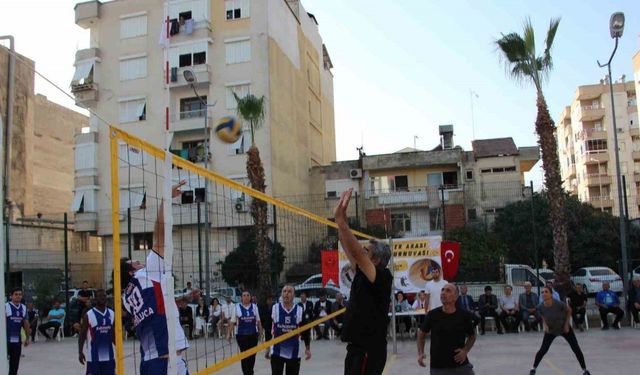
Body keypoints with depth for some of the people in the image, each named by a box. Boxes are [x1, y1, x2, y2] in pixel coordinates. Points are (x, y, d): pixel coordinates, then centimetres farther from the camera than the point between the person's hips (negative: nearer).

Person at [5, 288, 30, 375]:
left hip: (17, 339, 5)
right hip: (6, 339, -5)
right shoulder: (6, 307, -7)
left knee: (15, 363, 9)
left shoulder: (24, 308, 9)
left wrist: (27, 338, 15)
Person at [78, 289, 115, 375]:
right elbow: (82, 335, -4)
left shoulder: (112, 314, 6)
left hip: (108, 355, 4)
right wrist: (80, 352, -9)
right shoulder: (89, 315, -8)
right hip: (94, 356, -4)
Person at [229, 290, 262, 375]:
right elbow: (233, 322, -2)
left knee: (252, 355, 6)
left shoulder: (254, 307, 3)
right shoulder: (237, 307, -3)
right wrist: (229, 333, -5)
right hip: (241, 335, -2)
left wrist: (261, 331, 9)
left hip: (253, 334, 2)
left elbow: (258, 321, 10)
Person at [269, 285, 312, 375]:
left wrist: (308, 348, 5)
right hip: (277, 351, -1)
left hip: (294, 352, 1)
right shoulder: (274, 309, -4)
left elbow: (305, 331, 6)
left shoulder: (299, 310, -2)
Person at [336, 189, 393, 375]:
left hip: (369, 350, -9)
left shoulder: (382, 277, -14)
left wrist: (340, 220, -24)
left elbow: (356, 253, -26)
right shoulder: (363, 275, 10)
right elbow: (349, 249, 14)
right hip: (357, 348, 10)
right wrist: (341, 219, 7)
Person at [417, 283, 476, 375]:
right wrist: (420, 353, -5)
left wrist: (465, 351, -6)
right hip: (438, 367, 0)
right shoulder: (433, 315, -6)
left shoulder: (464, 316, -5)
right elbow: (421, 334, 8)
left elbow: (472, 336, 11)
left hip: (461, 366, 0)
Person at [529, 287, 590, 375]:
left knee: (576, 349, 0)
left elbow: (569, 310, -11)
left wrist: (566, 323, -11)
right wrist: (545, 325, -15)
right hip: (551, 330, 1)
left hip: (564, 328, -1)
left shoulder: (559, 304, -34)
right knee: (543, 350, -2)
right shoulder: (540, 307, -25)